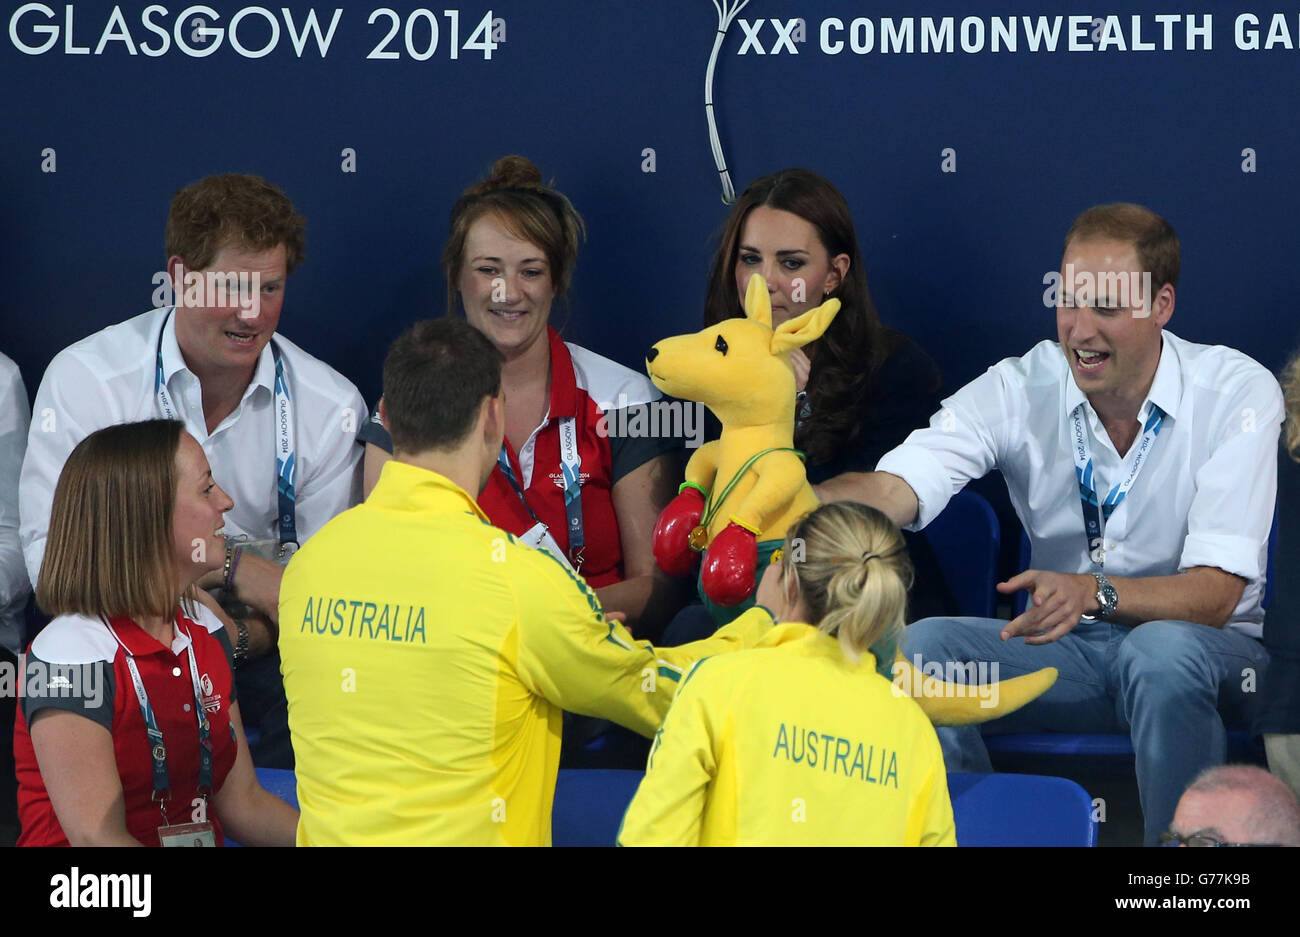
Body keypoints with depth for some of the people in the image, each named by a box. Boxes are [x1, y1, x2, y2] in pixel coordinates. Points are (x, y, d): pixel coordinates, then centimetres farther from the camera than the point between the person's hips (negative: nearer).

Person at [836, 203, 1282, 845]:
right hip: (1071, 650, 3)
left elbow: (1216, 594, -19)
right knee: (921, 646, -23)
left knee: (1162, 651, -38)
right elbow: (892, 490, -20)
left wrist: (1094, 593, -38)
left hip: (1211, 652, -3)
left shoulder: (1240, 393, -13)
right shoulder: (1018, 390, -5)